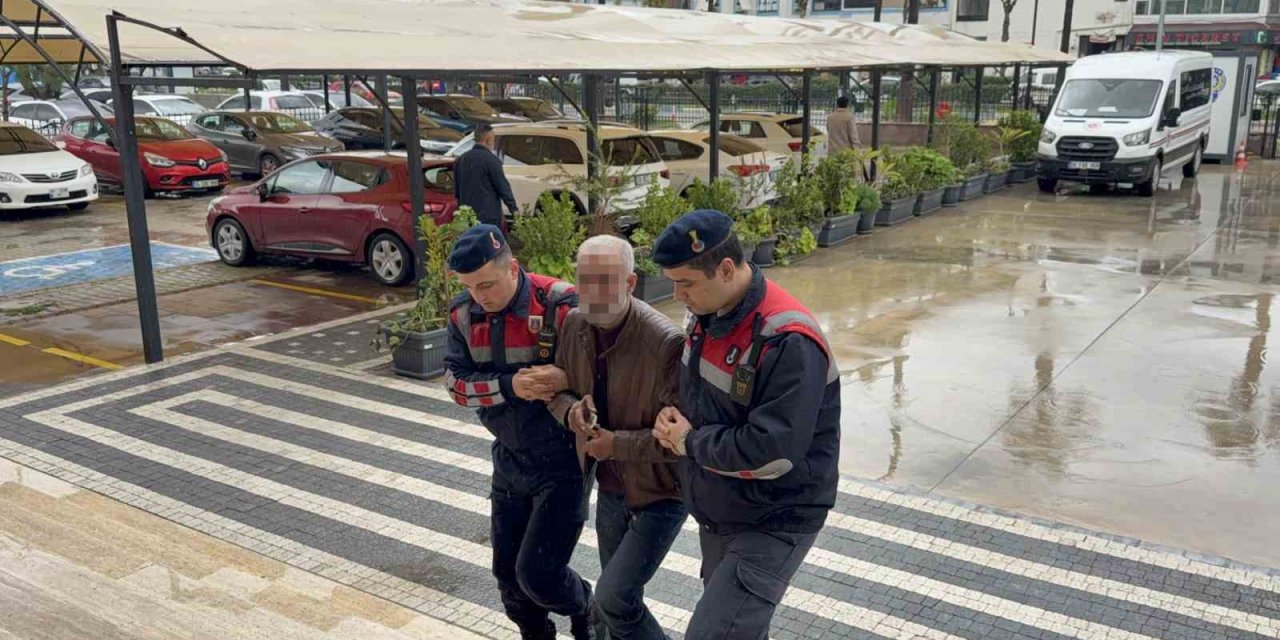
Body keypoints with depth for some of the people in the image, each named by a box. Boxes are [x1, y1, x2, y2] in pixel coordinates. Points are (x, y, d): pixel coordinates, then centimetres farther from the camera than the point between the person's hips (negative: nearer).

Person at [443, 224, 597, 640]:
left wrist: (567, 379, -36)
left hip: (563, 459, -6)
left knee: (538, 573, -5)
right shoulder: (463, 314, -4)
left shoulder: (560, 305, -22)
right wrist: (509, 386, -26)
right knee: (507, 570, 15)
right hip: (510, 459, 6)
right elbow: (455, 382, -8)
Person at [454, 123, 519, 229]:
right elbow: (503, 187, -10)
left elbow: (457, 190, 18)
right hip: (489, 216, -7)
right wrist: (514, 210, -4)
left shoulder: (461, 159, 10)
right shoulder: (490, 160, -11)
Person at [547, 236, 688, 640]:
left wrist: (617, 444, -27)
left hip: (660, 492, -7)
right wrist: (570, 410, -15)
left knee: (613, 599, -11)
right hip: (610, 486, 7)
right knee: (618, 599, 21)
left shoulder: (667, 343, -29)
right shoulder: (575, 325, -7)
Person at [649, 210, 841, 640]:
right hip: (718, 513, 9)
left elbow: (771, 454, -32)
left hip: (772, 525, -8)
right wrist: (673, 417, -4)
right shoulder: (710, 313, -1)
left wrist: (689, 442, -18)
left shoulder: (788, 343, -29)